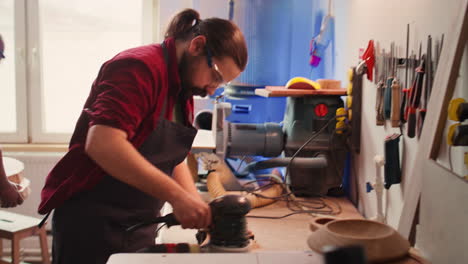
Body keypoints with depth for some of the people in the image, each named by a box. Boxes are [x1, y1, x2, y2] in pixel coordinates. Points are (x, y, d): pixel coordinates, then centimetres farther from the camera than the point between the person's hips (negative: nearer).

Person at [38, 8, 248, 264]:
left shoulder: (183, 90, 11)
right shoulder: (141, 68, -18)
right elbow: (101, 144, -31)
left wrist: (200, 209, -1)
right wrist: (176, 196, -32)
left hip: (141, 224, 9)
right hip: (92, 221, -9)